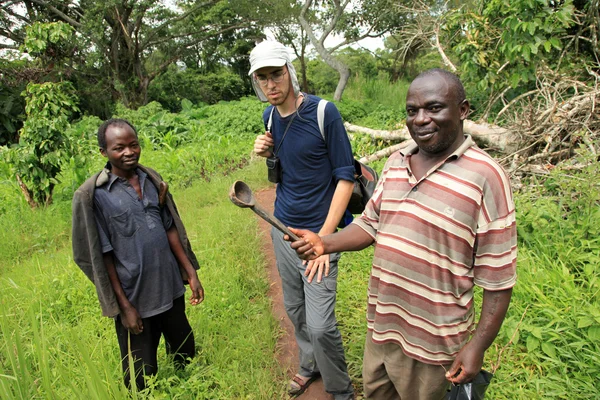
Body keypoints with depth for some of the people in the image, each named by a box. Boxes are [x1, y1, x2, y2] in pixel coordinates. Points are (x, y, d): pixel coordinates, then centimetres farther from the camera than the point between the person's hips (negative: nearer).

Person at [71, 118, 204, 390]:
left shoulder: (152, 179, 2)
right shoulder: (93, 195, -12)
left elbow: (171, 228, 7)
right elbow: (101, 255, -11)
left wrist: (191, 273, 4)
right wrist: (124, 305, -10)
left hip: (171, 288, 5)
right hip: (135, 298, -5)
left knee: (185, 353, 22)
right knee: (143, 376, 11)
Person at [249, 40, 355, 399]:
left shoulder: (323, 112, -15)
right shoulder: (270, 116, 4)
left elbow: (345, 177, -13)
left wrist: (324, 238, -18)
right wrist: (267, 152, -4)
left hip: (317, 231, -6)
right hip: (282, 228, 6)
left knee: (320, 325, -6)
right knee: (295, 311, 19)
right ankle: (311, 365, 44)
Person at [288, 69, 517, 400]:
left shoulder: (485, 177, -18)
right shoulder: (396, 162, 1)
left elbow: (498, 277, -16)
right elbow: (370, 224, 9)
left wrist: (478, 346, -14)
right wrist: (325, 244, -8)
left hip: (429, 340, -6)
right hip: (380, 322, 6)